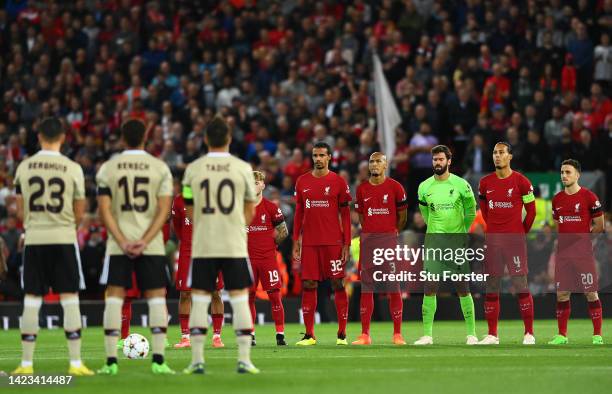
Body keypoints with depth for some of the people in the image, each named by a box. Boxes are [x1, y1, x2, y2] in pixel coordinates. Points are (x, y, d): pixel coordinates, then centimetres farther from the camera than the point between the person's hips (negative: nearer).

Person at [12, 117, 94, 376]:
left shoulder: (24, 167, 1)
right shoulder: (72, 168, -4)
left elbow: (20, 212, 6)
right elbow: (79, 214, 1)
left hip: (34, 239, 2)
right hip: (63, 239, -2)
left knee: (31, 302, 6)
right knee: (70, 300, 2)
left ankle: (26, 364, 7)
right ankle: (75, 363, 0)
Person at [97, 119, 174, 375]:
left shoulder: (108, 168, 2)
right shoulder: (160, 168, 2)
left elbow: (104, 209, -6)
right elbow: (164, 210, -6)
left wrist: (123, 241, -9)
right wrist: (145, 241, -10)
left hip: (118, 245, 0)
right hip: (152, 244, 0)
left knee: (114, 298, 2)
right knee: (156, 297, 4)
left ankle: (111, 362, -3)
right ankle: (158, 361, -4)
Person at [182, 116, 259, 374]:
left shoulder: (193, 169, 0)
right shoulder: (242, 168, -1)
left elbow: (190, 212, 8)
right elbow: (250, 211, 7)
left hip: (202, 245, 0)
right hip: (234, 245, 0)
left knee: (199, 301, 5)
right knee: (240, 300, 4)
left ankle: (197, 360, 2)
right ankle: (244, 360, 0)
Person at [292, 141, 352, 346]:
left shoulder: (338, 182, 1)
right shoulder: (302, 181, 10)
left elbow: (345, 214, 2)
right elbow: (299, 213, 14)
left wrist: (346, 243, -4)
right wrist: (296, 241, 7)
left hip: (333, 242, -3)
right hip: (309, 242, 3)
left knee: (338, 284, -2)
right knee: (308, 285, 0)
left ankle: (342, 333, 2)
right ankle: (309, 335, 4)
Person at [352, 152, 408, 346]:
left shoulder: (395, 187, -1)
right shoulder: (362, 189, 8)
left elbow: (402, 216, 8)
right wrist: (372, 234, 13)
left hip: (389, 237, -3)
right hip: (368, 239, 3)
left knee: (393, 288, -1)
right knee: (366, 288, 2)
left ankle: (397, 334, 3)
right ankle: (365, 335, 4)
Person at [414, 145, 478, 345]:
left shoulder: (461, 185, -2)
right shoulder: (424, 187, 4)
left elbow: (470, 212, 10)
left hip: (458, 244, -2)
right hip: (433, 243, 2)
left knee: (463, 290, 0)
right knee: (429, 289, -5)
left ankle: (471, 334, 7)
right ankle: (427, 334, -2)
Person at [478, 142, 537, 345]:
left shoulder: (520, 181, -3)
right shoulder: (485, 183, 9)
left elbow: (531, 209, 4)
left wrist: (521, 231, 8)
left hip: (515, 240, -4)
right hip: (492, 240, 4)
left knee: (521, 284, -7)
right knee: (491, 287, 4)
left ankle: (529, 334, -3)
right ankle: (492, 334, 9)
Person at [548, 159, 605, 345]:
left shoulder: (589, 197, -6)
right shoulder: (557, 199, 10)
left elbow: (600, 225, -2)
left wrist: (582, 236, 1)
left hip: (583, 253, -5)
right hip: (563, 253, 5)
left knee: (591, 293, -3)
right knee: (562, 294, 5)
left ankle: (597, 335, 2)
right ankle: (562, 335, 12)